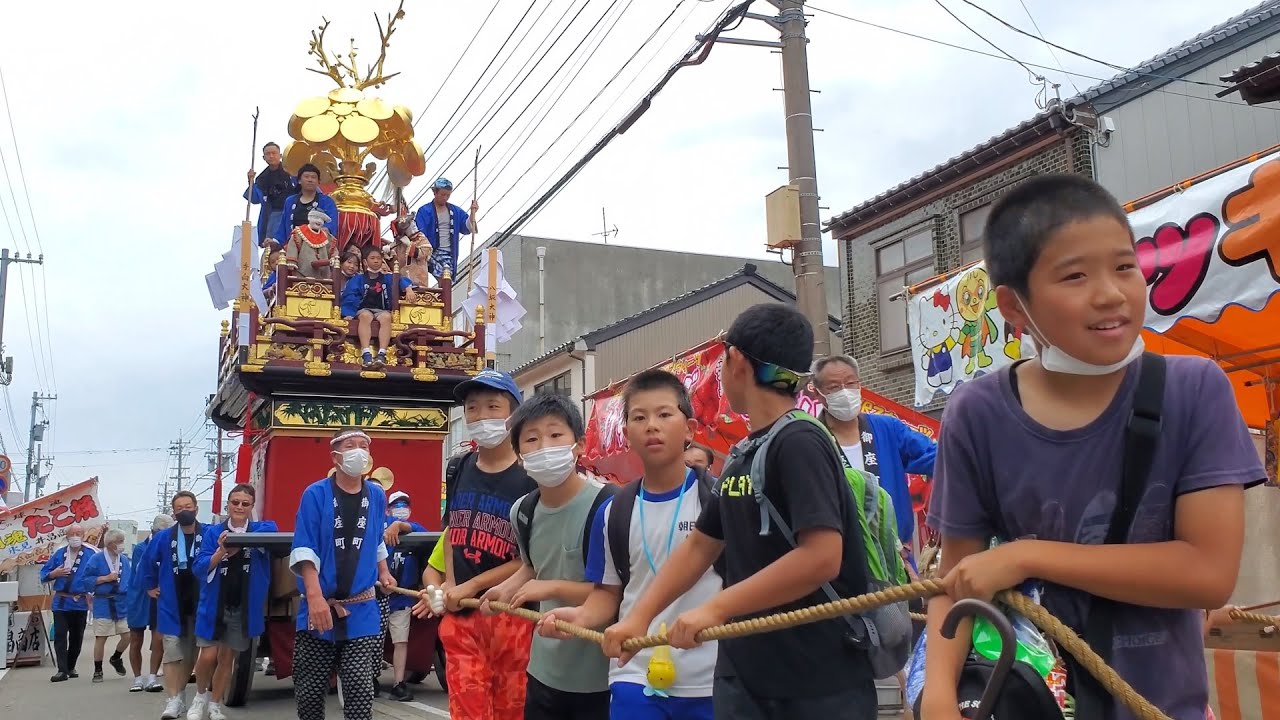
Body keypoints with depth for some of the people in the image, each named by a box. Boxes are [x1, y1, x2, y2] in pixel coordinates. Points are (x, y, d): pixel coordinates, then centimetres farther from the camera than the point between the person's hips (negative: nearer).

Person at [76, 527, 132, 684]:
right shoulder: (96, 559, -6)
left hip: (122, 603, 4)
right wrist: (105, 578, -13)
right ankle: (97, 670, 18)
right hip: (103, 604, -3)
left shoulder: (125, 560, 6)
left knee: (127, 635, 2)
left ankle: (116, 658, 31)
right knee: (100, 638, 2)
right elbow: (85, 580, -8)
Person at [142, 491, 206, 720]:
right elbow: (148, 562, 14)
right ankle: (172, 701, -6)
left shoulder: (208, 536, -7)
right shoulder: (163, 537, -2)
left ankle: (181, 695, 25)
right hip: (171, 605, 0)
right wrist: (151, 587, 13)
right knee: (172, 653, -5)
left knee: (190, 654, 10)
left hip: (197, 605, 0)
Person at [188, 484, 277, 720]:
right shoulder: (213, 532, -2)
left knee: (227, 658, 10)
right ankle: (200, 696, 23)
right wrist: (221, 552, -28)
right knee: (208, 656, -5)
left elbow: (270, 530, -25)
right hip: (214, 605, -1)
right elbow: (200, 568, -9)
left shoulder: (259, 529, 0)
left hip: (244, 608, 1)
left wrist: (237, 545, -38)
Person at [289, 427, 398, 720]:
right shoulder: (315, 494, -6)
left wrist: (383, 572, 12)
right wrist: (315, 596, -23)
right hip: (319, 606, -2)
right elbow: (305, 550, -12)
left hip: (361, 609, 2)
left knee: (360, 688, -7)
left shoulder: (377, 495, 7)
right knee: (310, 690, 9)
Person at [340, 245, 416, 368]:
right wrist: (348, 313, -18)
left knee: (386, 317, -35)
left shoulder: (388, 278, 17)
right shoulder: (358, 279, 11)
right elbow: (349, 296, -2)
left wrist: (408, 289, -19)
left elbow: (402, 281, 5)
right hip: (364, 309, -1)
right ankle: (366, 353, -48)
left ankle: (382, 354, -47)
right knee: (366, 316, -38)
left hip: (382, 310, 1)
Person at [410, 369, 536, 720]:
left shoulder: (531, 478, -11)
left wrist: (470, 587, -12)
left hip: (510, 613, -4)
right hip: (460, 615, 5)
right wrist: (449, 586, 3)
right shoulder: (458, 469, 8)